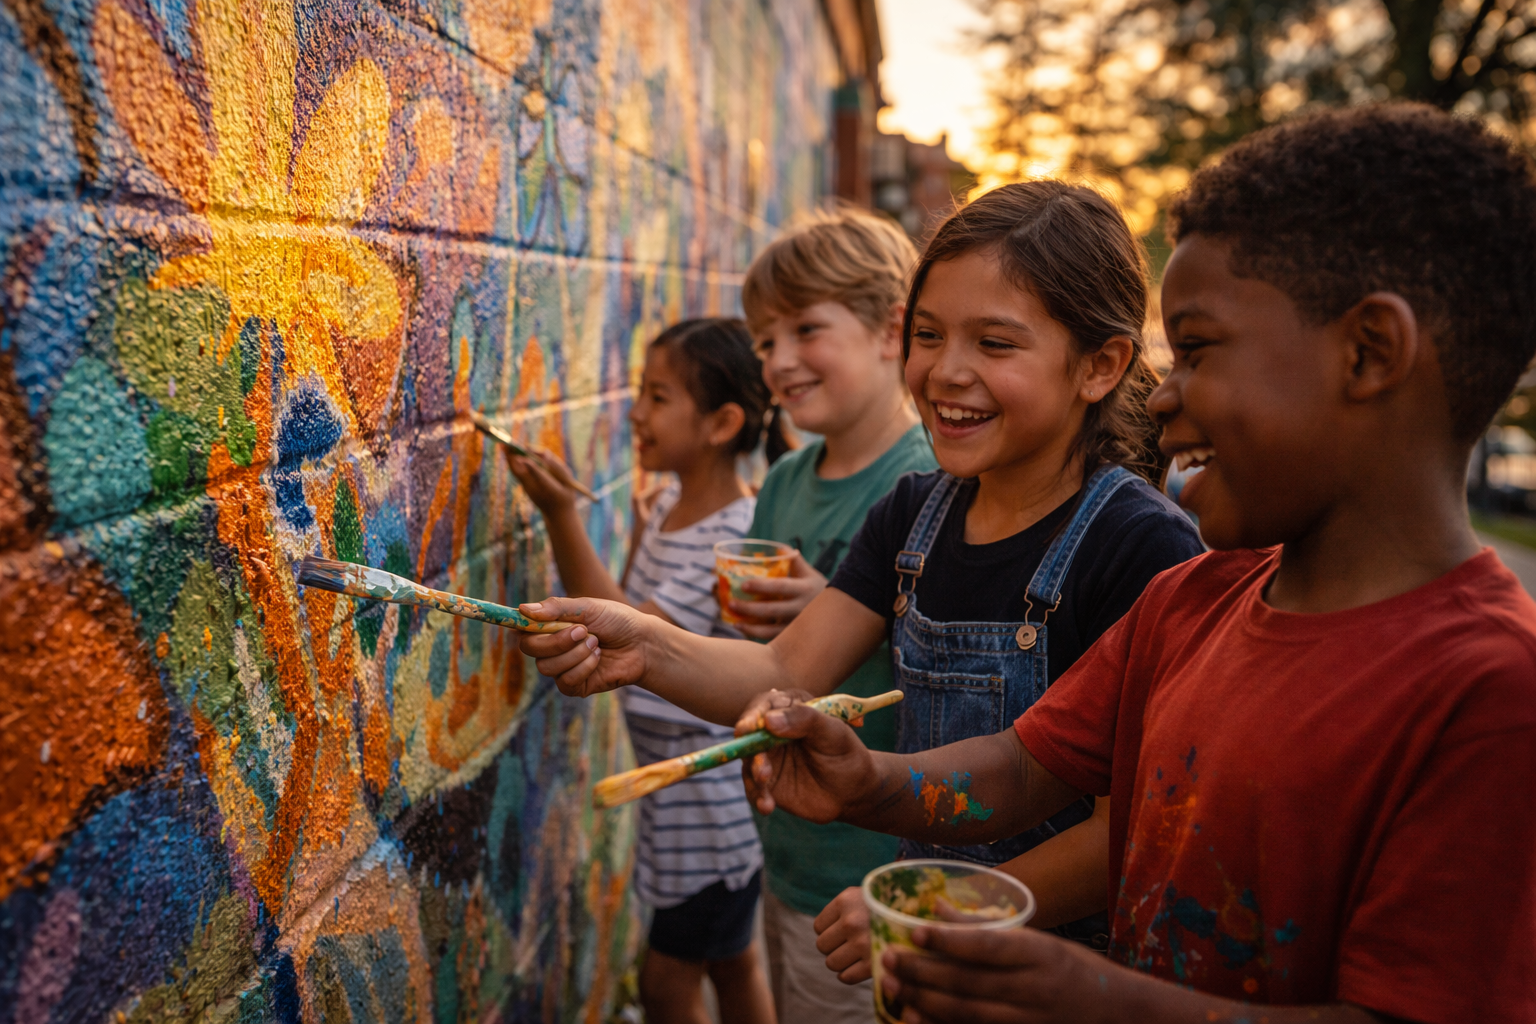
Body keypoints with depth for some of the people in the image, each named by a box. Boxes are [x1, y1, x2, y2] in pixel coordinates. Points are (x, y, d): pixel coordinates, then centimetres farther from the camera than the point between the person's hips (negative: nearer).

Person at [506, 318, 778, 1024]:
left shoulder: (734, 537, -24)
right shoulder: (669, 505, 3)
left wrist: (561, 515, -31)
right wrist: (640, 536, -2)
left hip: (715, 795, -8)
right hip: (673, 780, 8)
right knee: (732, 961, 23)